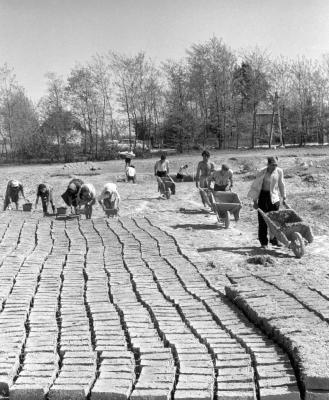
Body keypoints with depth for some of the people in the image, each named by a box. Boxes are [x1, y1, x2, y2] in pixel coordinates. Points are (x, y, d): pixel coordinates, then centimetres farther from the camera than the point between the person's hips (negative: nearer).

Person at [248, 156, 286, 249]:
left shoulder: (279, 171, -2)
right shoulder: (261, 173, -13)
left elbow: (281, 185, 12)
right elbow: (255, 187, -8)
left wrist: (284, 197, 14)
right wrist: (255, 201, -8)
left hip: (274, 197, 3)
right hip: (263, 196, -3)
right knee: (263, 220, -1)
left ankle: (274, 240, 18)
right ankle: (263, 242, 7)